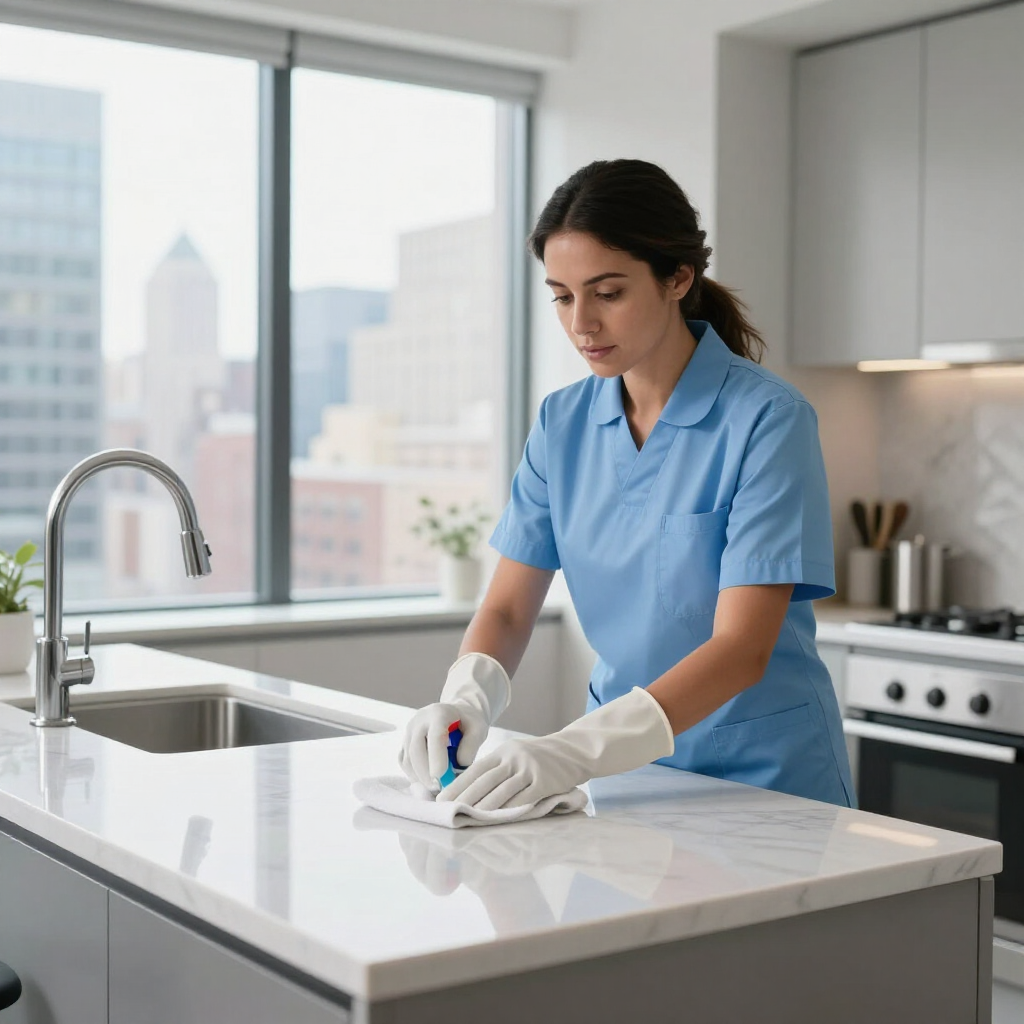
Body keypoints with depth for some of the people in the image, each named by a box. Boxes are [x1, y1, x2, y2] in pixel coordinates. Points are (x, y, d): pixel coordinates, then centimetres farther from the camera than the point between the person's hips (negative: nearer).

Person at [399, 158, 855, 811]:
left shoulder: (767, 418, -13)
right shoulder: (562, 422, 3)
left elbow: (741, 648, -20)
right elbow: (508, 608, 3)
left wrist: (577, 750, -31)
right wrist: (465, 701, -19)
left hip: (764, 774, -4)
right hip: (624, 769, 4)